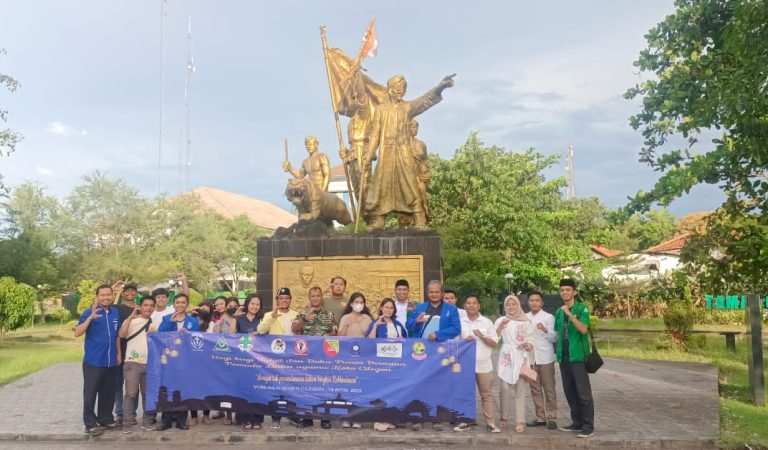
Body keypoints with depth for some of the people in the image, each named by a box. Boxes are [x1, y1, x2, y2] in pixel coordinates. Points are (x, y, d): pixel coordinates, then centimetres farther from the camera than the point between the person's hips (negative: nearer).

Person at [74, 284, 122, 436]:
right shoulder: (89, 312, -8)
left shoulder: (115, 312, 8)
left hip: (111, 361, 5)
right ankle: (90, 424, 11)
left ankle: (106, 419, 25)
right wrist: (90, 318, -29)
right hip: (93, 361, -5)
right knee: (90, 393, 2)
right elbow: (77, 333, -17)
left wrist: (118, 354, 14)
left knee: (108, 394, 13)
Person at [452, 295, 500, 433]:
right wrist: (465, 340, -12)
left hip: (484, 365, -1)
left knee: (486, 394, 5)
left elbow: (494, 343, 2)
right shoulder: (460, 322, 4)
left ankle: (490, 423, 11)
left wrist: (482, 336, -14)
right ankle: (465, 421, 17)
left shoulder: (487, 322, 2)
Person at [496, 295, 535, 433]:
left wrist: (529, 345, -11)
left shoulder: (525, 321, 11)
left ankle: (520, 421, -4)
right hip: (506, 356, 0)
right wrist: (500, 327, -15)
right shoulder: (501, 320, 10)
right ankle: (503, 417, 10)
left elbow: (530, 339, 10)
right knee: (504, 387, -7)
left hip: (521, 357, 0)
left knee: (520, 389, -5)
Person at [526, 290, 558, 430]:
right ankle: (540, 417, 18)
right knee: (535, 389, 9)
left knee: (549, 389, 1)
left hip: (545, 358, -4)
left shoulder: (548, 317, -2)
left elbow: (554, 338, -6)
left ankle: (551, 418, 8)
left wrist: (545, 330, -22)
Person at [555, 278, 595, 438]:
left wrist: (569, 314, -26)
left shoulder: (582, 308, -5)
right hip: (563, 356, 6)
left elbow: (583, 329, -20)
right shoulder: (559, 311, 12)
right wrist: (558, 351, 12)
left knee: (583, 392, -5)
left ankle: (588, 427, 0)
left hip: (578, 355, -6)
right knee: (569, 391, 11)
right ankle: (577, 423, 21)